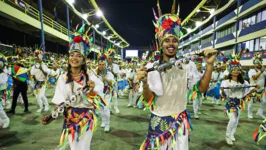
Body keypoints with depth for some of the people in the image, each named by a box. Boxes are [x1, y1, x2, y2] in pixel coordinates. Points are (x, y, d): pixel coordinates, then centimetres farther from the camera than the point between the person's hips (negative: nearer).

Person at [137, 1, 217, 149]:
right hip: (159, 122, -1)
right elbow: (148, 101, -12)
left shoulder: (187, 66, -5)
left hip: (180, 122, 2)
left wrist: (209, 64, -16)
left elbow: (202, 88, -6)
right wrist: (145, 83, -32)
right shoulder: (152, 67, -12)